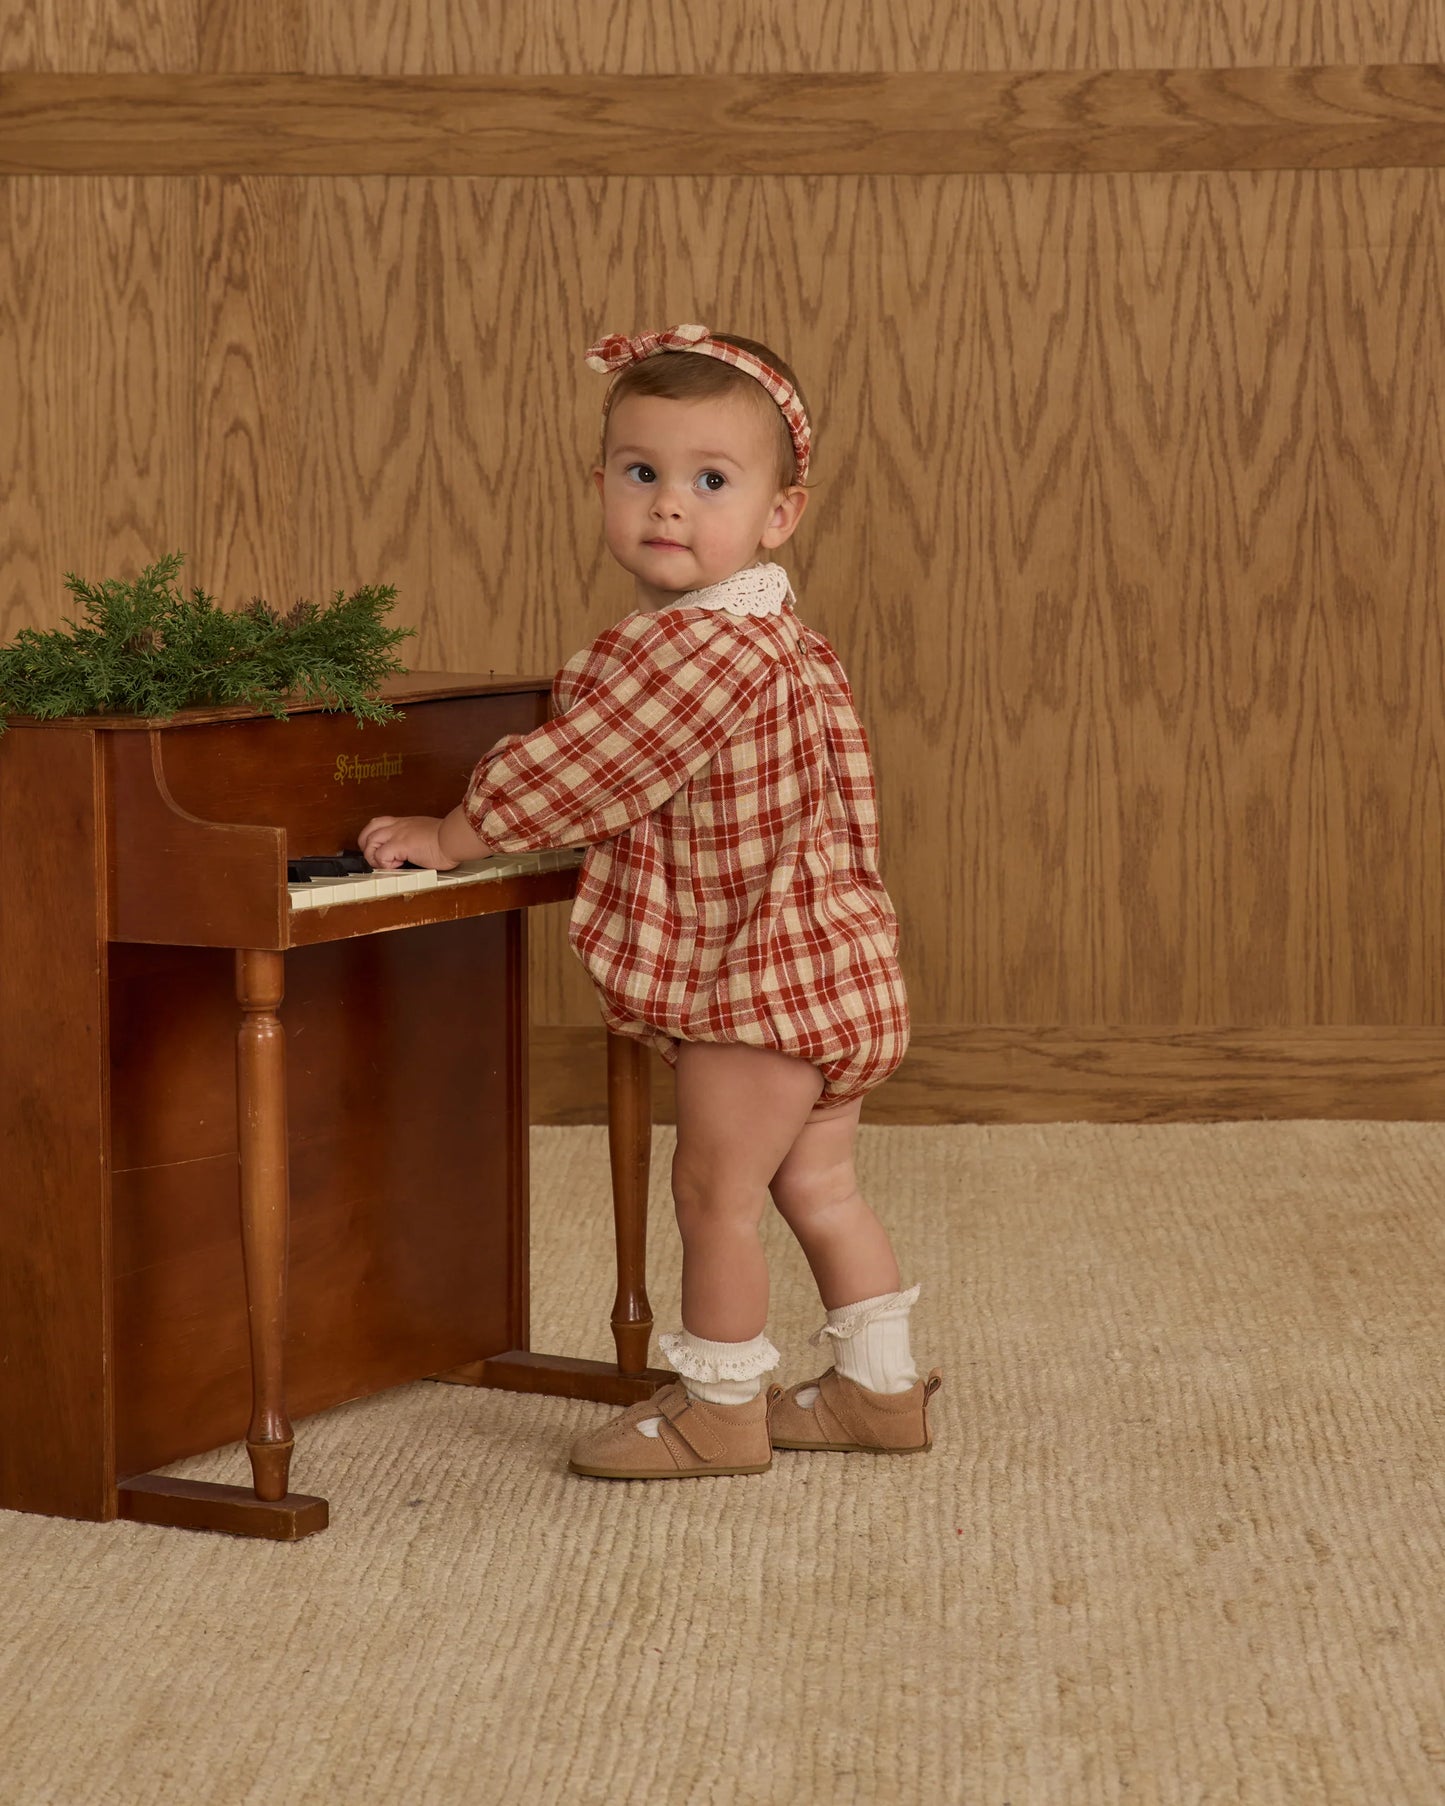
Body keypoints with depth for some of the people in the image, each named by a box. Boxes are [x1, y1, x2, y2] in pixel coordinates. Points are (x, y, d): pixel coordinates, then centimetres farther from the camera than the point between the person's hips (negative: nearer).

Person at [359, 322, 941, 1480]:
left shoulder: (700, 646, -22)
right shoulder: (766, 634, 12)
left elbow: (577, 768, -18)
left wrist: (452, 836, -7)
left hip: (761, 978, -10)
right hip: (833, 956, 10)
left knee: (716, 1189, 0)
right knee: (816, 1185, 17)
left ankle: (722, 1407, 11)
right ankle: (879, 1386, 26)